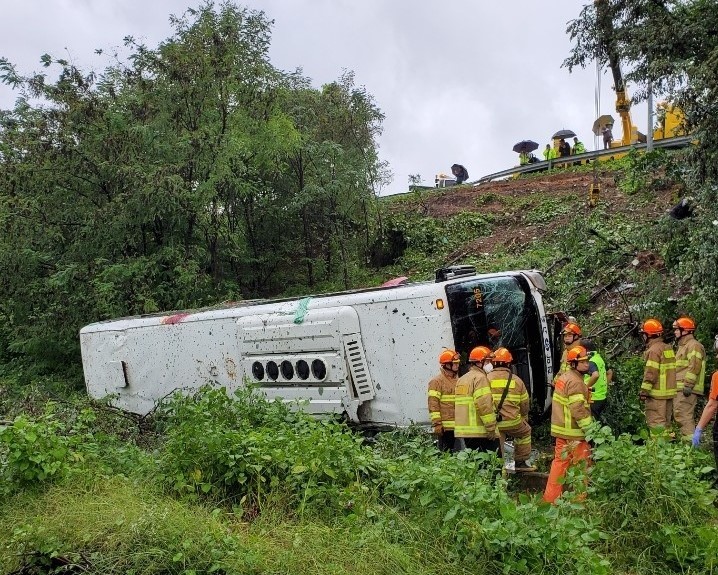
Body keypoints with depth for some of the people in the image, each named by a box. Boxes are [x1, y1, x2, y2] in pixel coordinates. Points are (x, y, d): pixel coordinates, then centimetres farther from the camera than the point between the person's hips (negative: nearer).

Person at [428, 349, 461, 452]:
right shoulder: (437, 382, -7)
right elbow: (433, 405, -12)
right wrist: (437, 424, -17)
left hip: (458, 426, 7)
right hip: (445, 427, -7)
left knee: (456, 451, 10)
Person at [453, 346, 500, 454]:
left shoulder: (461, 379, 20)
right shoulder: (480, 378, -9)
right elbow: (484, 404, -19)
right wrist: (491, 428, -17)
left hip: (464, 430, 9)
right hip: (480, 431, -9)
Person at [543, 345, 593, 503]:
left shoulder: (563, 377, 13)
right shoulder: (575, 382, -18)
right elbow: (579, 410, -23)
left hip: (561, 429, 9)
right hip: (574, 432, -9)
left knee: (560, 462, 13)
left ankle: (550, 498, 17)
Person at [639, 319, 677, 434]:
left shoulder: (654, 350, -14)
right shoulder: (668, 348, 14)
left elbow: (651, 373, -19)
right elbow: (669, 370, 16)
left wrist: (644, 391, -16)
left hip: (657, 393, -9)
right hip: (669, 391, 9)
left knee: (655, 422, -6)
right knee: (665, 421, 16)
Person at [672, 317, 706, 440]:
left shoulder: (694, 345, -9)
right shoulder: (683, 346, 24)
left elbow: (694, 366, -19)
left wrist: (688, 385, -24)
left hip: (686, 389, -11)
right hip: (680, 388, 11)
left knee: (683, 416, -14)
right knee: (679, 415, 13)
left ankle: (689, 442, -13)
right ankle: (687, 440, 19)